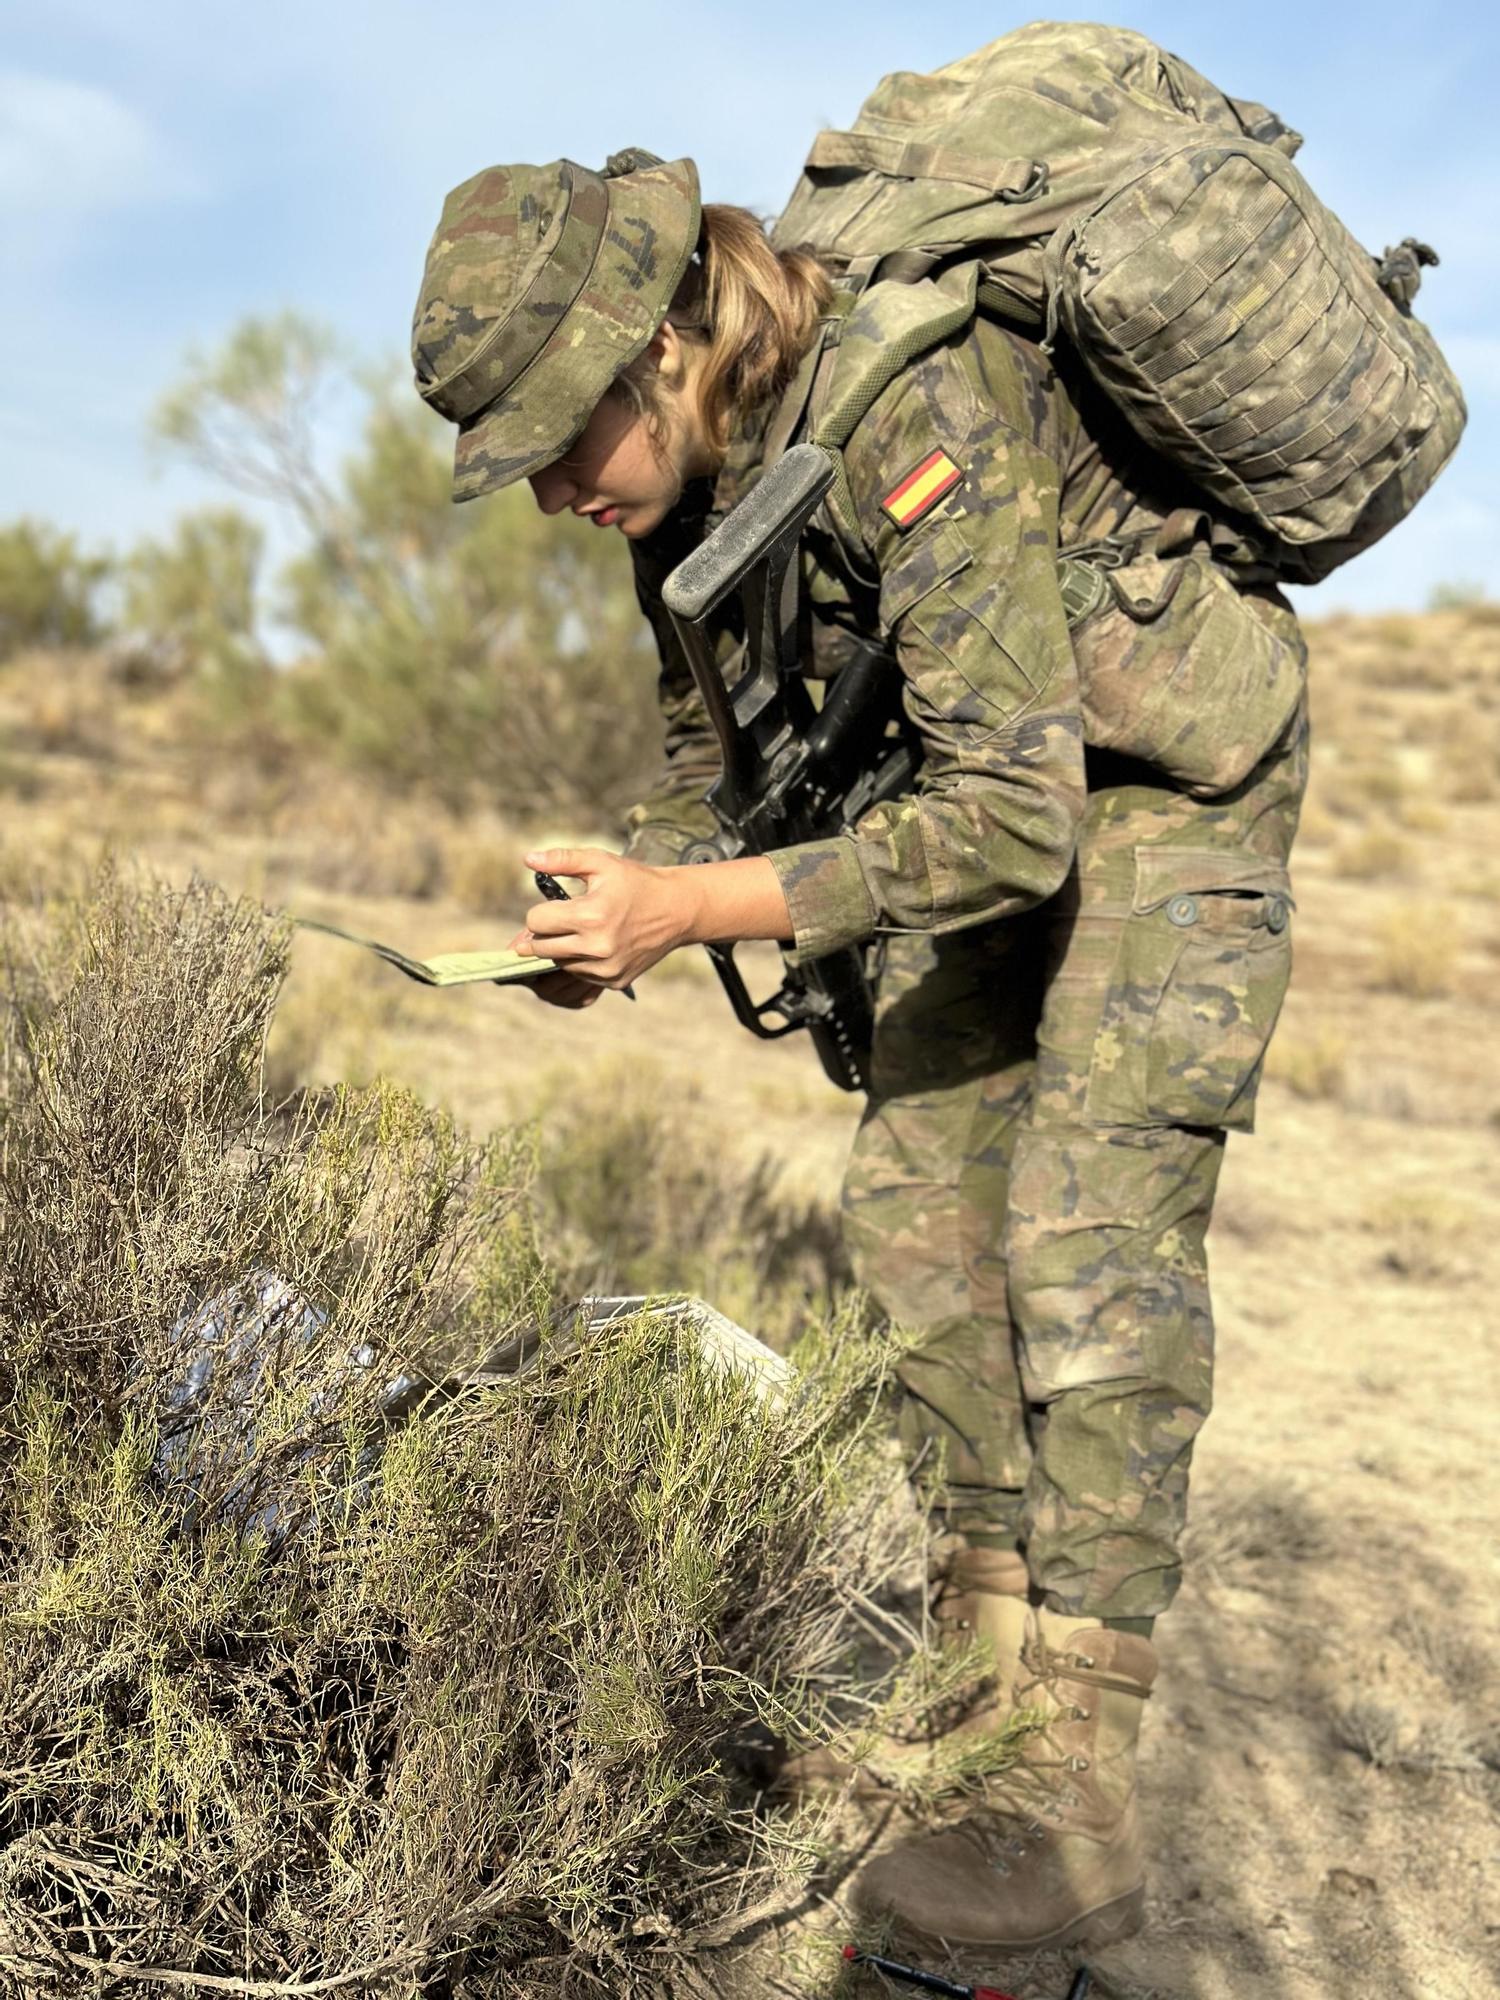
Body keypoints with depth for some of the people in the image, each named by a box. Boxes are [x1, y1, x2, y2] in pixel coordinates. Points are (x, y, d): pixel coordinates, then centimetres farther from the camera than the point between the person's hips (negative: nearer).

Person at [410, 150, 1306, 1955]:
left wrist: (691, 910, -36)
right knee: (913, 1201, 4)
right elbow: (711, 740, 6)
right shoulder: (695, 472, -7)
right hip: (1000, 781, 8)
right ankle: (984, 1688, 16)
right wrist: (627, 895, -15)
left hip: (1170, 774, -8)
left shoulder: (916, 420, -33)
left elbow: (1014, 819, -35)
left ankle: (1073, 1802, -11)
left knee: (1089, 1234, -16)